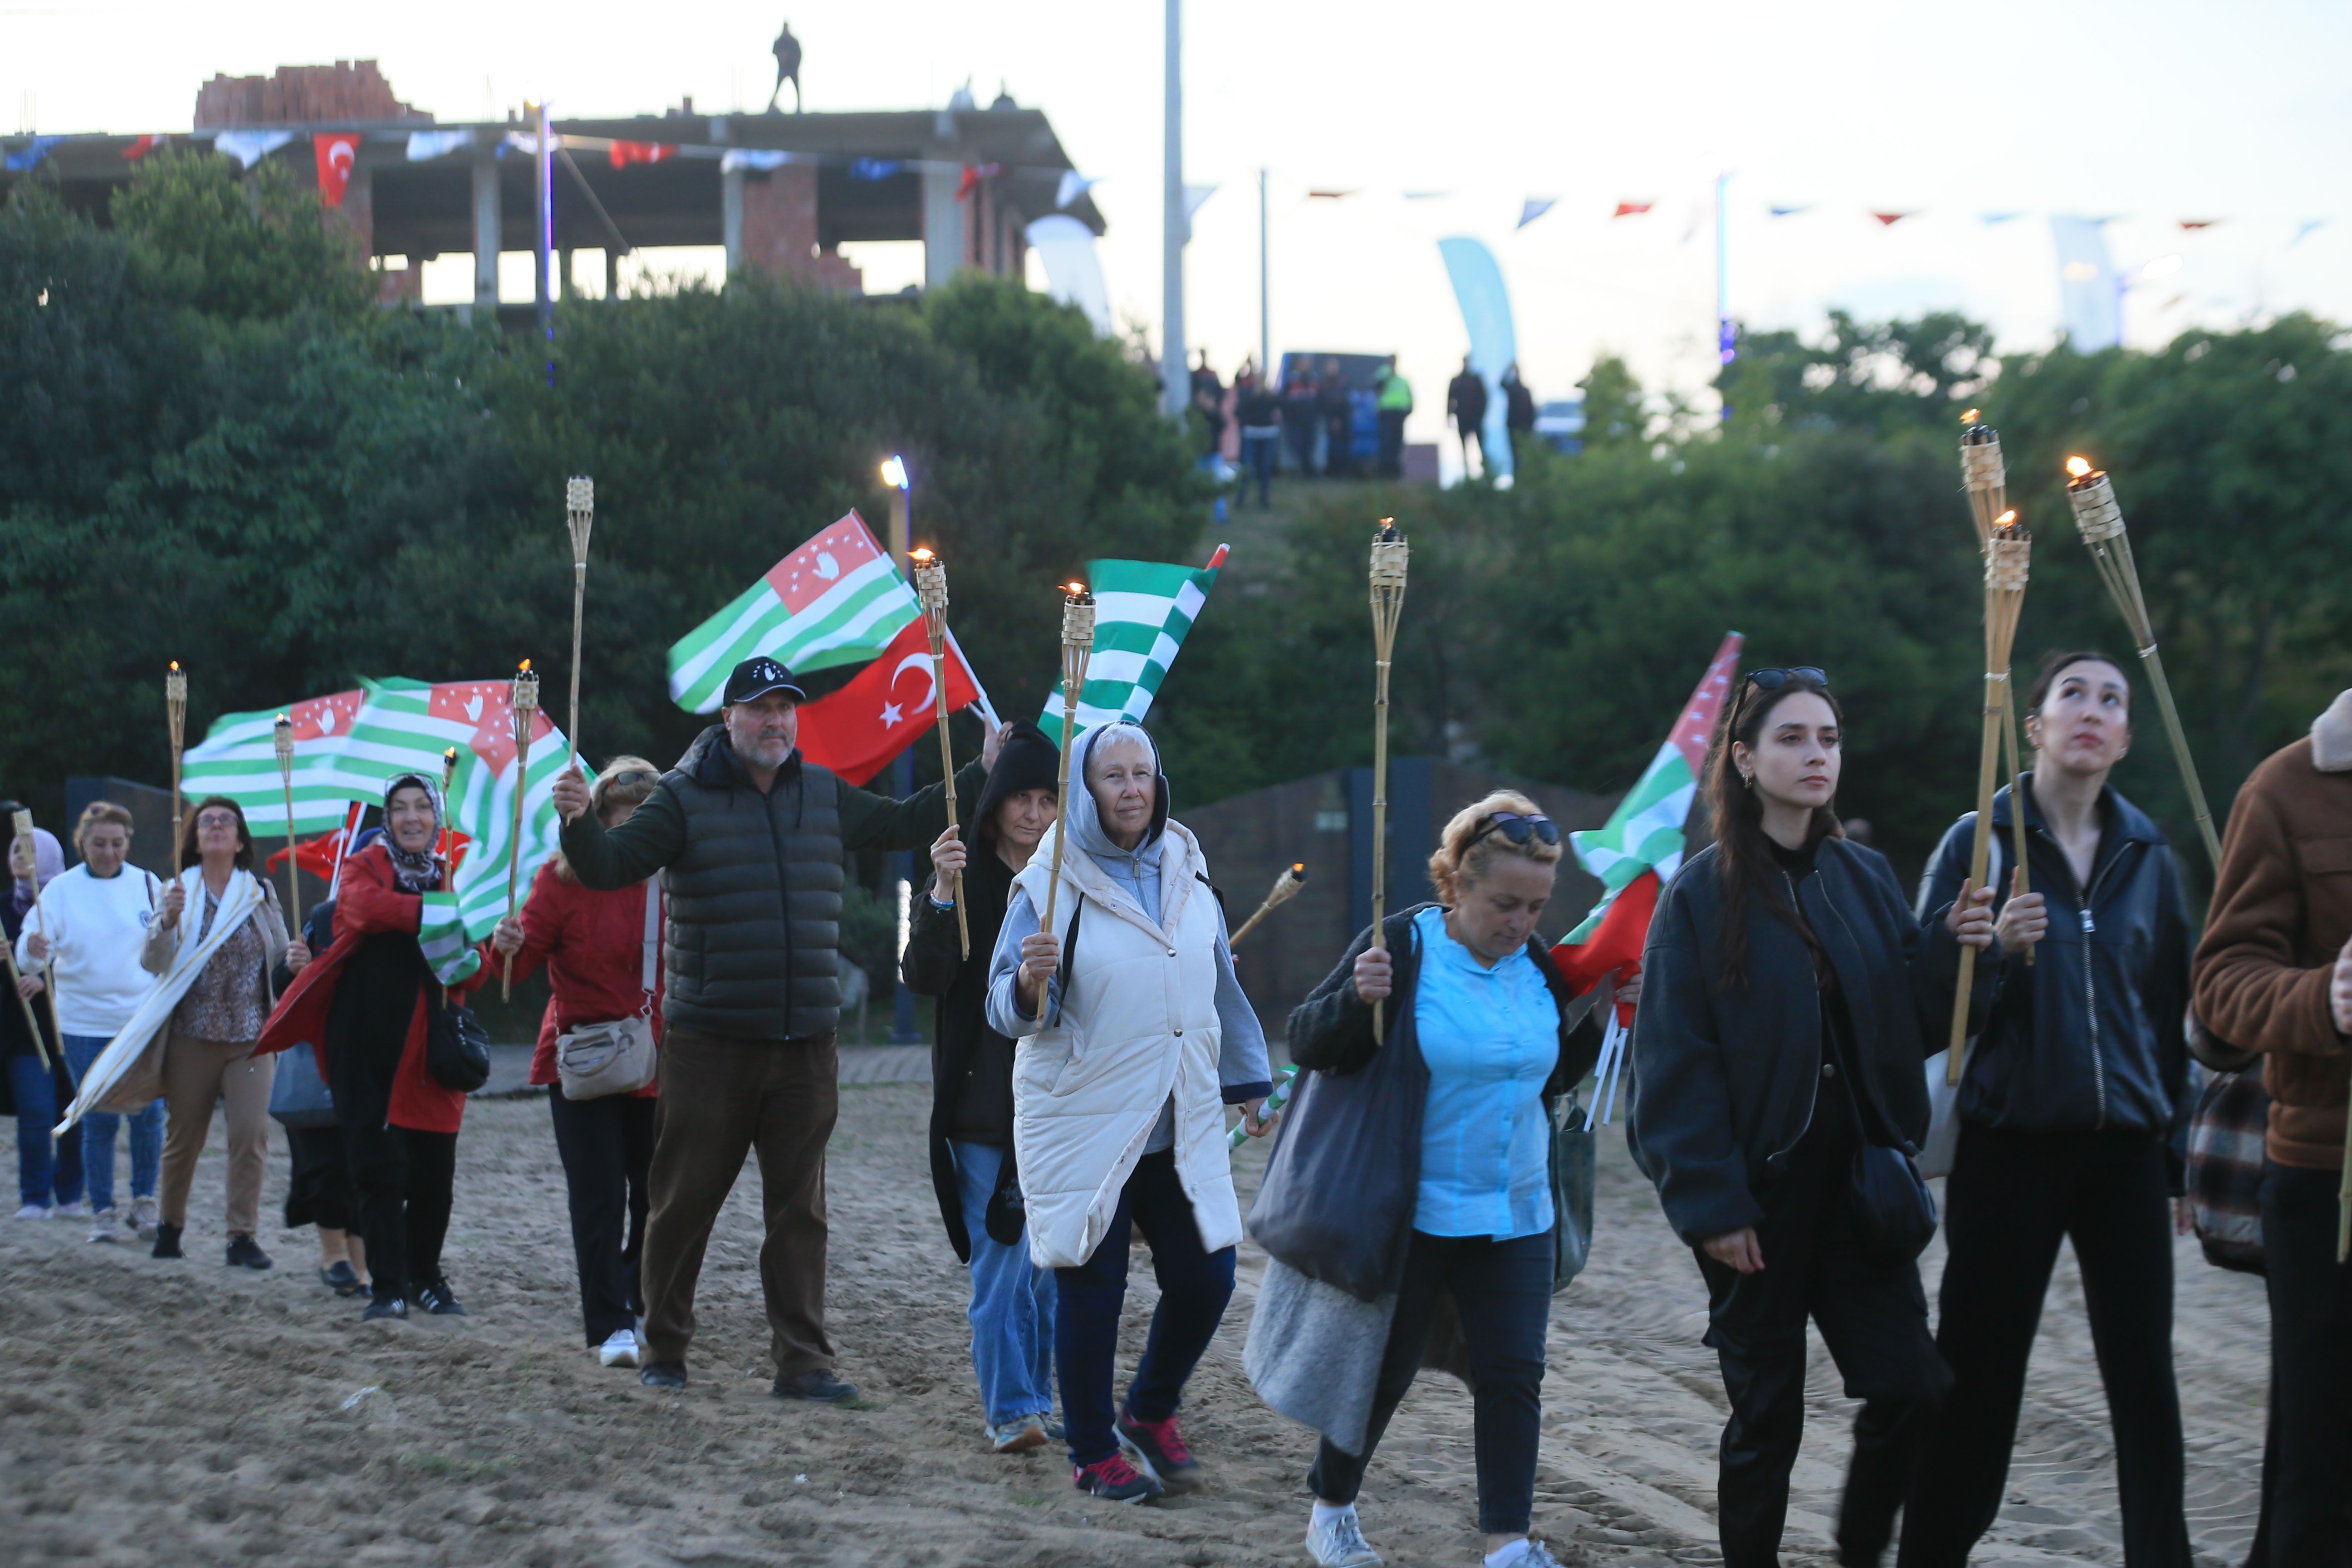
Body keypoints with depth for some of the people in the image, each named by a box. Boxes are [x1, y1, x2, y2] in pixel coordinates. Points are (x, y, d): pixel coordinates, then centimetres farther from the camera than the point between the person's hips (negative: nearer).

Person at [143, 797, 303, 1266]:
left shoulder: (261, 893, 8)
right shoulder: (178, 893, 4)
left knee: (251, 1133, -11)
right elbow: (152, 963, -3)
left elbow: (279, 957, 11)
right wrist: (168, 920, -21)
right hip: (191, 1036, 0)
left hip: (251, 1037, 0)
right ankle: (170, 1224, 26)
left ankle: (242, 1235, -5)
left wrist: (295, 961, -13)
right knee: (183, 1135, 7)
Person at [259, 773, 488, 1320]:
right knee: (380, 1167, -6)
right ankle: (387, 1285, -3)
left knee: (434, 1171, 3)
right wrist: (430, 913, -31)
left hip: (429, 1048, 3)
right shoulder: (366, 866, 6)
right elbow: (363, 906, -19)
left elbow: (473, 974, 8)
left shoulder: (451, 880, 14)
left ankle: (426, 1277, 20)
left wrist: (468, 961, -16)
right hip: (370, 1044, -3)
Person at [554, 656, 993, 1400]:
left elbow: (903, 825, 23)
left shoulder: (825, 795, 11)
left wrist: (979, 776, 18)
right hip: (708, 1043, -4)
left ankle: (801, 1360, 9)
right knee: (685, 1202, 2)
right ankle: (663, 1350, 16)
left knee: (799, 1210, 5)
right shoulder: (685, 797, -3)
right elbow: (609, 867, -11)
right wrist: (579, 822, -30)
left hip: (805, 1045, 4)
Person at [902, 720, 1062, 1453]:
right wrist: (942, 896, -24)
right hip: (985, 1105, -3)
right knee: (999, 1260, -6)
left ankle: (1041, 1401, 15)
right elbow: (923, 976, -11)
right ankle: (1009, 1409, 0)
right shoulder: (966, 878, -1)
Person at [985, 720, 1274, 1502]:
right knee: (1091, 1288, 0)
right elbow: (1009, 1011, -11)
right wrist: (1030, 983, -32)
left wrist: (1248, 1082, 20)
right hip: (1082, 1122, -5)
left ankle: (1151, 1412, 29)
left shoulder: (1186, 877, 8)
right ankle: (1093, 1452, 16)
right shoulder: (1050, 886, -8)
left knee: (1205, 1277, 4)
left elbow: (1222, 989, 19)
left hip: (1181, 1125, 5)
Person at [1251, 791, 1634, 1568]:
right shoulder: (1401, 948, -12)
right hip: (1409, 1214, -4)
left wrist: (1604, 1017, 3)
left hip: (1516, 1213, 4)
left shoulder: (1537, 964, 4)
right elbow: (1308, 1044, -9)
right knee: (1382, 1367, 8)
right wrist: (1357, 999, -28)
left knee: (1512, 1373, -2)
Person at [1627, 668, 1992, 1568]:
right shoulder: (1704, 892, -5)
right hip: (1757, 1190, -4)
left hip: (1853, 1178, 4)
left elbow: (1913, 1023, 11)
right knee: (1768, 1414, 2)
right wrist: (1710, 1203, -14)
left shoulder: (1865, 878, 10)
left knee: (1911, 1390, -4)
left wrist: (1949, 950, -8)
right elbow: (1674, 1062, -9)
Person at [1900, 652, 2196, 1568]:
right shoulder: (1979, 842, -2)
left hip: (2123, 1147, 3)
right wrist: (1994, 950, -21)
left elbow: (2169, 1005, 13)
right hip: (2010, 1140, -3)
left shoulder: (2146, 855, 8)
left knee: (2144, 1373, 3)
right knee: (1979, 1371, 2)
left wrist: (2180, 1144, 11)